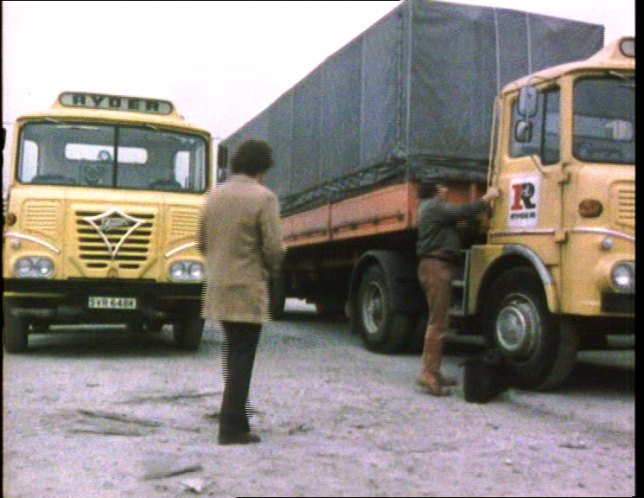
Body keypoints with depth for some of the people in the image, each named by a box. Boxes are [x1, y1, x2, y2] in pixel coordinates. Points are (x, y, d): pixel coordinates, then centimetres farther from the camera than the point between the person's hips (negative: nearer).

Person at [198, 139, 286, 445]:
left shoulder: (214, 196, 7)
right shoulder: (263, 197, -13)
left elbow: (202, 242, 12)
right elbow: (273, 248, -16)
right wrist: (270, 271, 4)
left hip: (217, 287, 7)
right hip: (247, 289, -7)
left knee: (234, 353, 22)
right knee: (241, 359, 2)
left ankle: (233, 419, 34)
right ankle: (232, 428, 6)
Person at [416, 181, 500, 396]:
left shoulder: (433, 208, 25)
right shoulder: (434, 206, -9)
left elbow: (458, 216, 19)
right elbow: (464, 212, -16)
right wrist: (486, 198, -4)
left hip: (437, 266, 11)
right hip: (436, 266, -11)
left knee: (438, 320, 12)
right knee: (438, 321, -13)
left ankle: (433, 371, 16)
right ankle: (428, 373, -15)